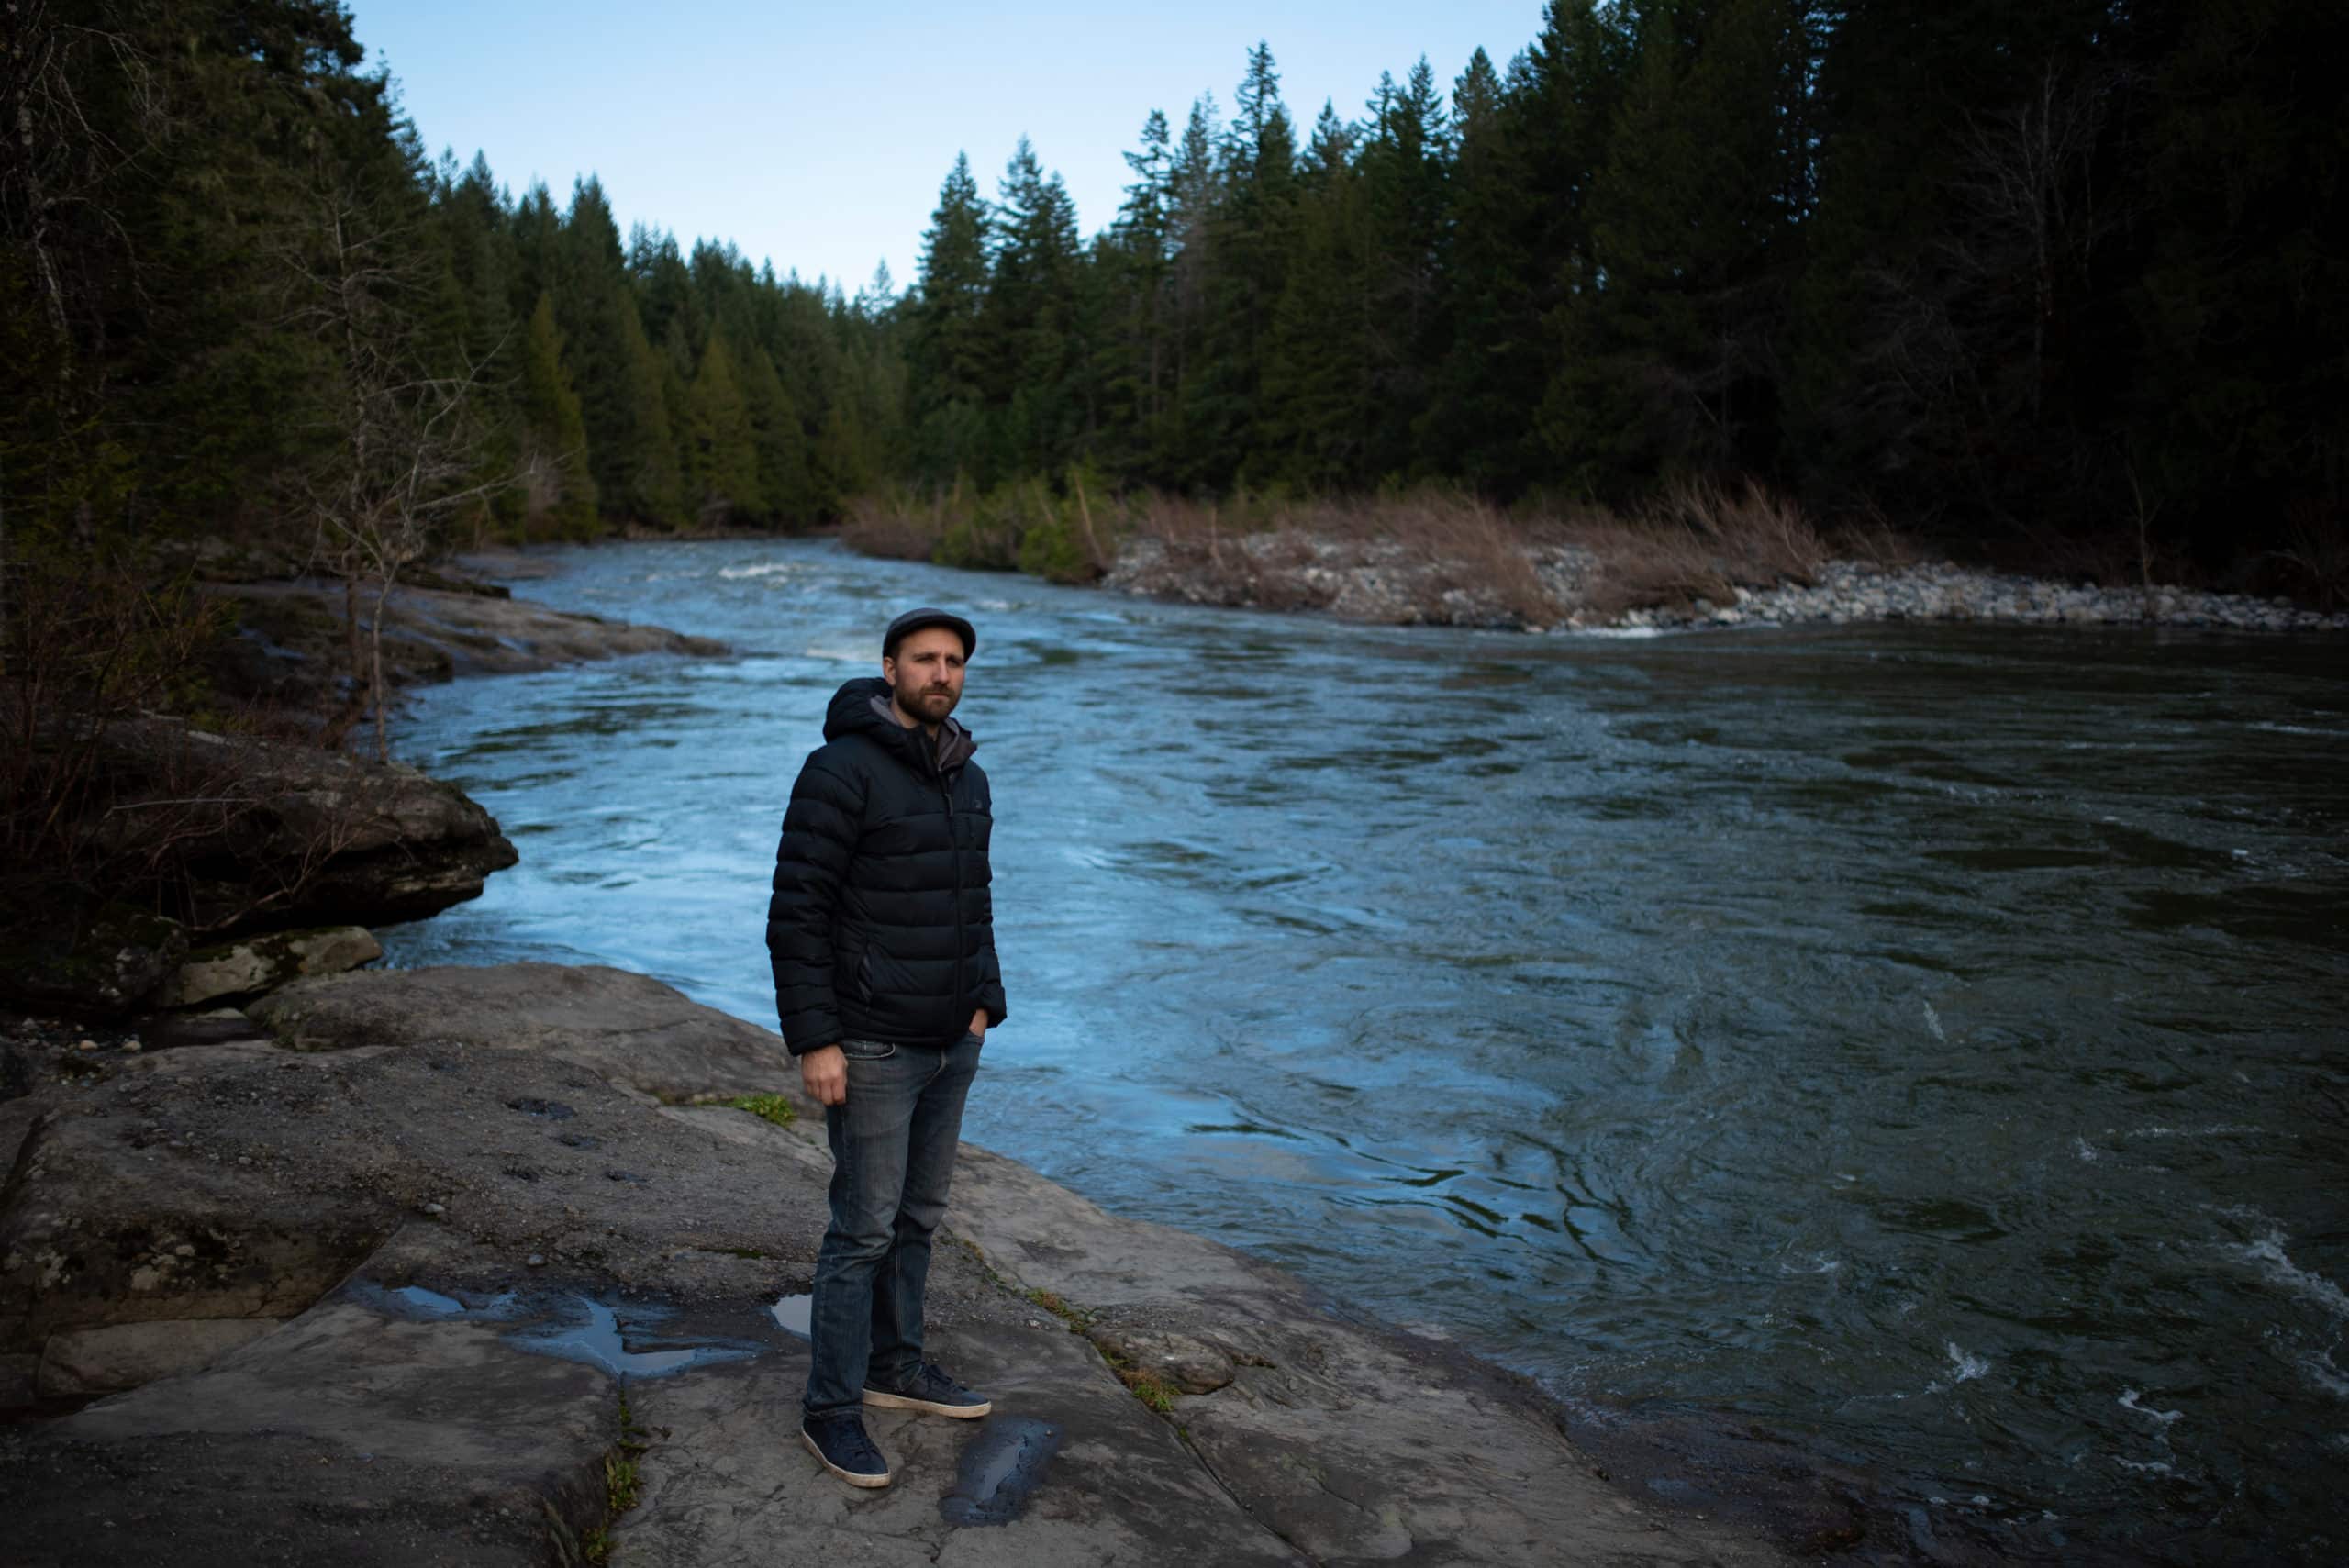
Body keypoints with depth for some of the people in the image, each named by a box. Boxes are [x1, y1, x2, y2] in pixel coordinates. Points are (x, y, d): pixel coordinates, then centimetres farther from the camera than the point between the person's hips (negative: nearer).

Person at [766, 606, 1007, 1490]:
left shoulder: (966, 780, 8)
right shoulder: (841, 771, -18)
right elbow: (796, 912, -19)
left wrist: (984, 1005, 12)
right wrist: (814, 1040, -20)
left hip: (950, 1041, 8)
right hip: (870, 1045, -8)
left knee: (918, 1212, 18)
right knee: (865, 1227, -1)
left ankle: (893, 1366, 35)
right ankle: (831, 1410, 14)